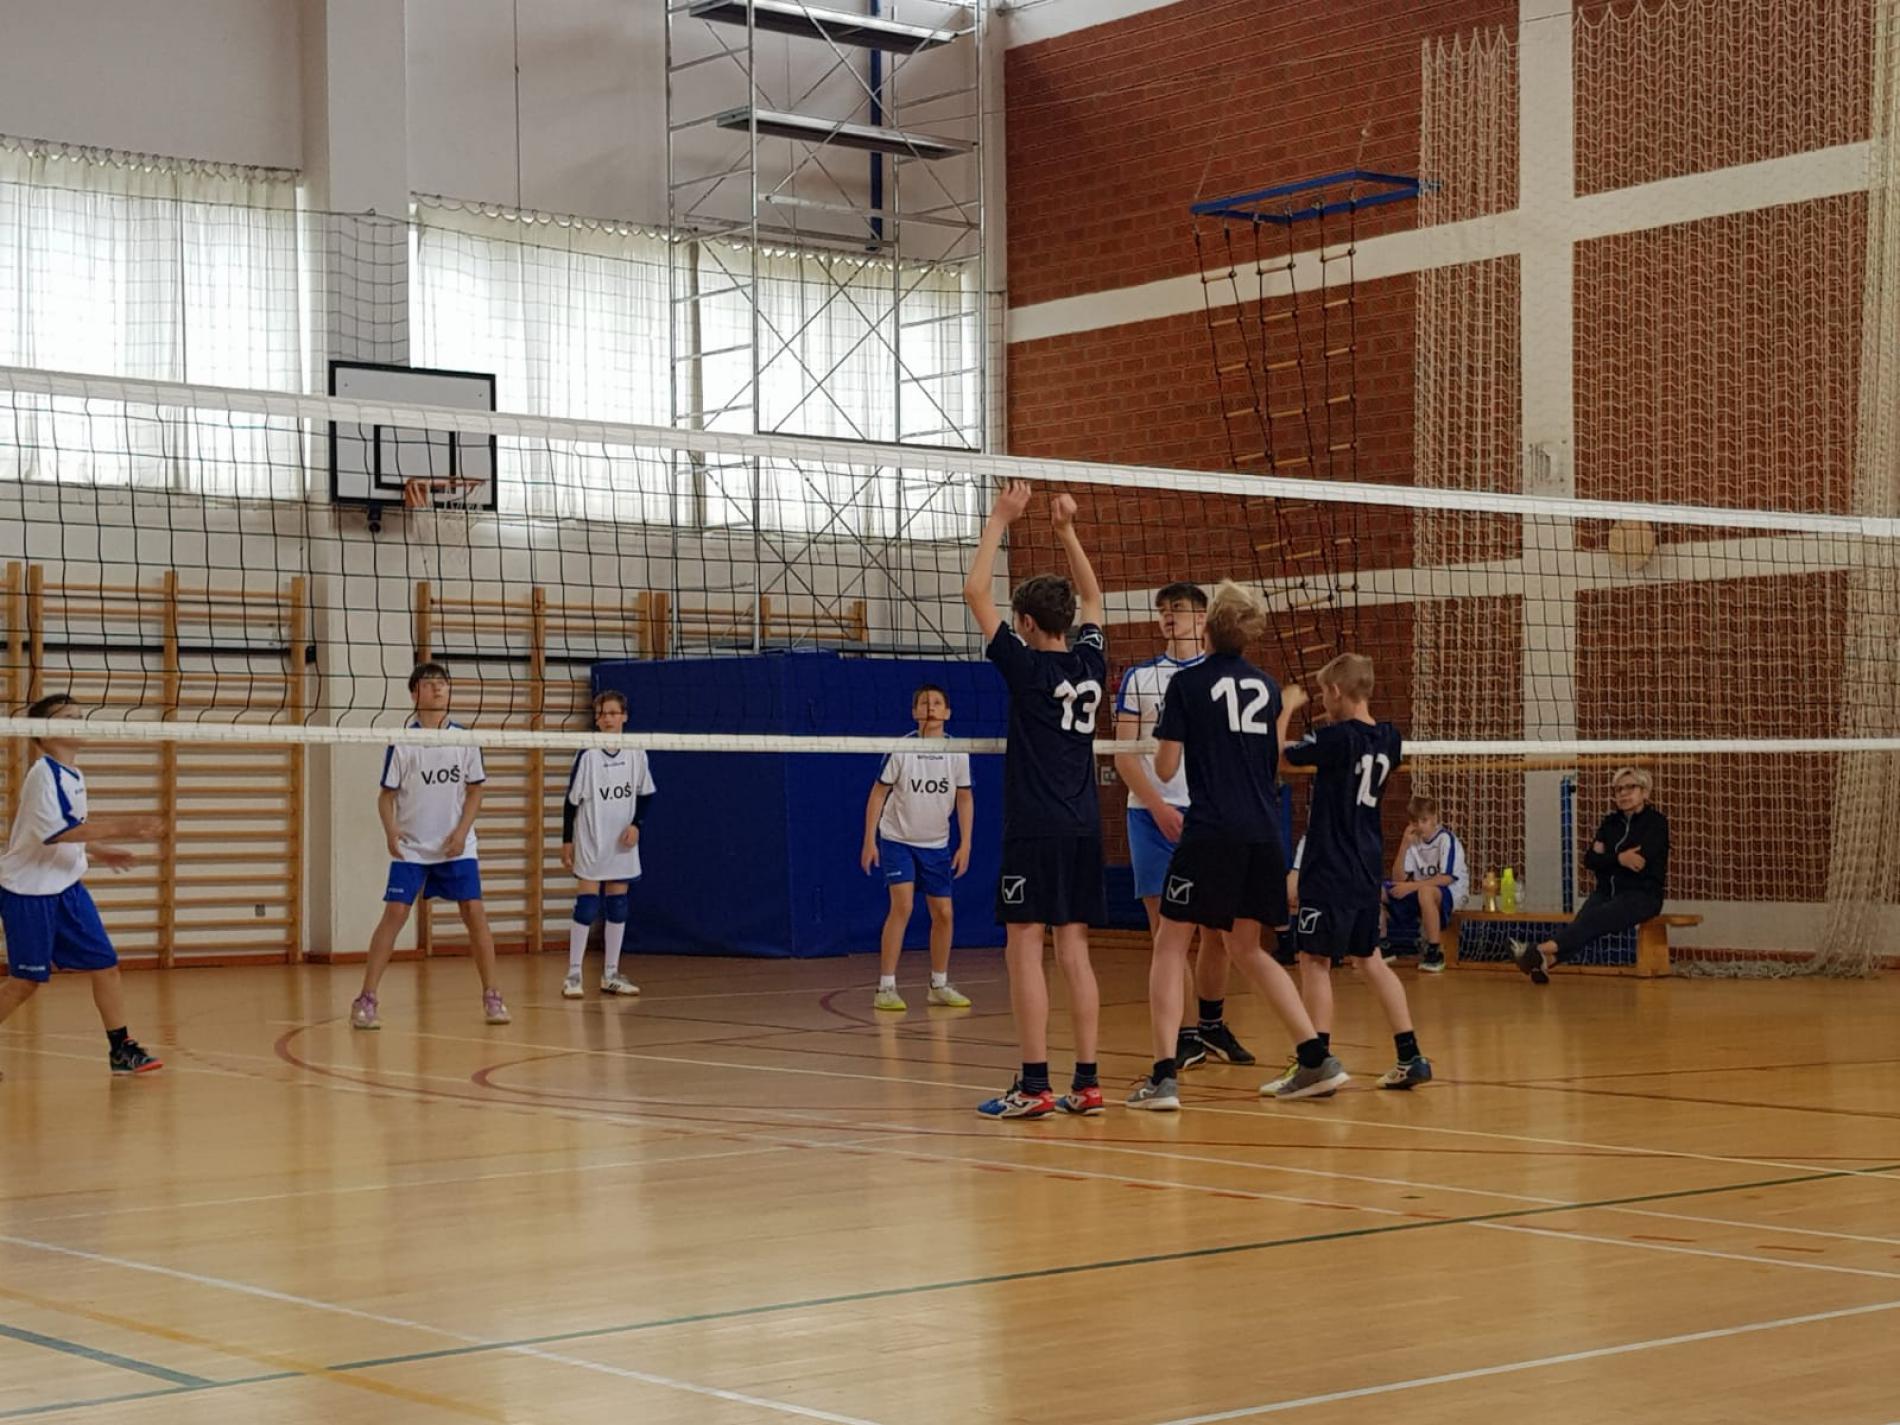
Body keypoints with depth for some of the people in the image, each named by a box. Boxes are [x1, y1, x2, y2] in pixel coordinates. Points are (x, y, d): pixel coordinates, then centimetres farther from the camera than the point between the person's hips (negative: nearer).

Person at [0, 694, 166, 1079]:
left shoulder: (73, 775, 9)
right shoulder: (42, 774, -17)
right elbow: (56, 832, -29)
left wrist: (98, 851, 17)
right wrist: (124, 827, -31)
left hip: (67, 888, 8)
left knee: (105, 966, 4)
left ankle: (121, 1050, 11)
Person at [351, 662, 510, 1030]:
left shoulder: (464, 738, 2)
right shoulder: (402, 741, -4)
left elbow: (475, 790, 6)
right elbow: (386, 794, -1)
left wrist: (462, 831, -8)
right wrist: (390, 830, -19)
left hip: (456, 847, 2)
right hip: (410, 847, -2)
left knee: (475, 914, -4)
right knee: (394, 916, -8)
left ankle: (492, 997, 7)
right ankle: (366, 1000, -3)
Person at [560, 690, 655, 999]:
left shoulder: (636, 754, 1)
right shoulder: (587, 755, -8)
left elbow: (646, 795, 10)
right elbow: (571, 800, -4)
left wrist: (636, 824, -5)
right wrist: (566, 841, -4)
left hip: (623, 843, 4)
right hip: (591, 843, -4)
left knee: (618, 904, 6)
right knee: (588, 903, -7)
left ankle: (610, 974, 14)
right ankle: (573, 974, -2)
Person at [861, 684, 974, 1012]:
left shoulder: (957, 753, -5)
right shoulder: (901, 750, -13)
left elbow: (965, 799, 3)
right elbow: (878, 793, -7)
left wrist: (965, 844, -2)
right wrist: (869, 840, -10)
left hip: (937, 844, 4)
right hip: (897, 839, -4)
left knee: (944, 913, 4)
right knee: (902, 905, -17)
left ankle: (939, 985, 21)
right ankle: (886, 988, -13)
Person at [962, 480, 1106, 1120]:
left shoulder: (1026, 666, -7)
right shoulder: (1090, 664, 8)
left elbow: (975, 591, -6)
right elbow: (1091, 597, 26)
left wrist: (1002, 518, 0)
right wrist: (1067, 530, 25)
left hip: (1035, 828, -6)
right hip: (1084, 827, 6)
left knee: (1024, 949, -5)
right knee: (1074, 951, 7)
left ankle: (1034, 1085, -9)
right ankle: (1087, 1083, 5)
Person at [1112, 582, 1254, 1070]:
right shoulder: (1139, 677, 7)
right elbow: (1124, 754, 1)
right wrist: (1159, 807, -11)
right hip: (1154, 814, -1)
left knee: (1216, 927, 3)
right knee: (1166, 928, -5)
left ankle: (1213, 1025, 19)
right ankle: (1187, 1033, 0)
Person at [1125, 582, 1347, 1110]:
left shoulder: (1188, 682, -3)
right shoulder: (1266, 686, 12)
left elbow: (1166, 768, -4)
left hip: (1210, 833, -5)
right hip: (1264, 834, 5)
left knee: (1170, 946, 3)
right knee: (1247, 948, 19)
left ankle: (1163, 1076, -8)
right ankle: (1317, 1058, 13)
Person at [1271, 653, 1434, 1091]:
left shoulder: (1335, 738, -17)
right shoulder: (1388, 739, 5)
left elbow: (1275, 755, -10)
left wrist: (1287, 708, 5)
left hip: (1330, 870, -8)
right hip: (1368, 869, 8)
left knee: (1314, 960, -3)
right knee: (1368, 958, 16)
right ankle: (1410, 1057, 15)